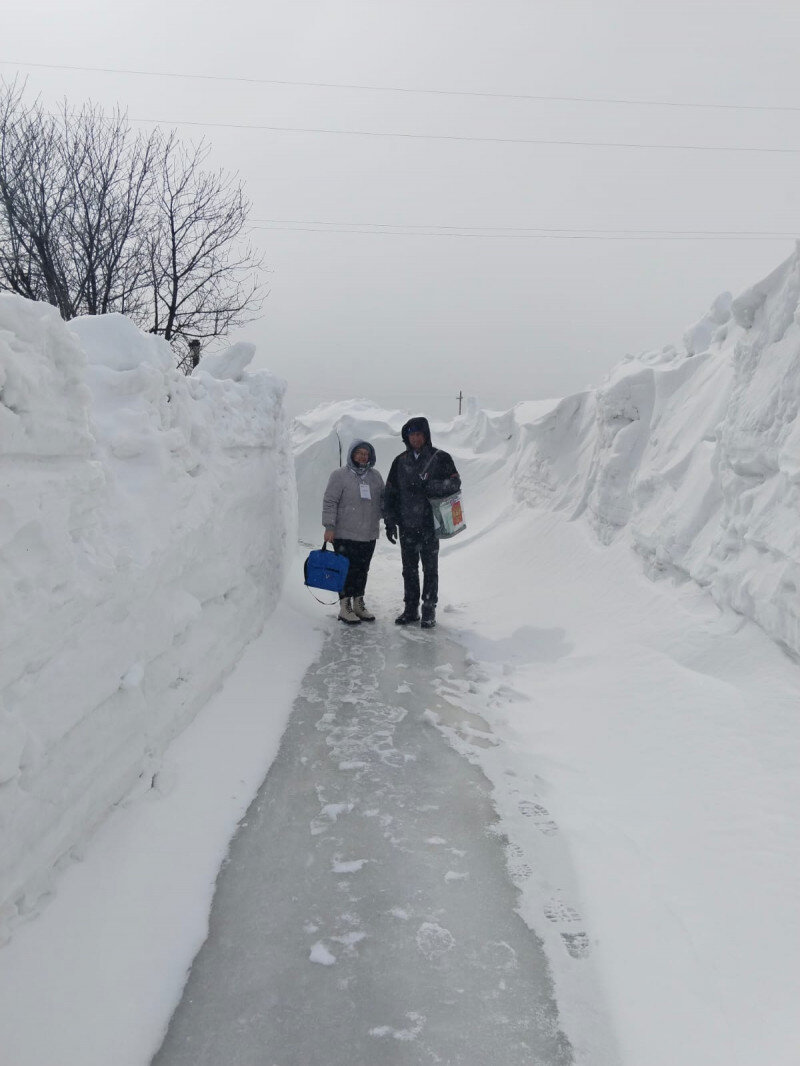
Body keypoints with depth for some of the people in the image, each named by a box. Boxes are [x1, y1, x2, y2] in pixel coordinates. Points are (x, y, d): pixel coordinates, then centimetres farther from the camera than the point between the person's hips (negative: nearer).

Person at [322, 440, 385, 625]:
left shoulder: (375, 476, 12)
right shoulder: (340, 475, -4)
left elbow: (383, 500, 22)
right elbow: (330, 502, -8)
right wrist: (329, 527, -14)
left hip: (369, 534, 5)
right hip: (344, 535, -5)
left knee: (362, 570, 11)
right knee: (347, 570, -3)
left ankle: (359, 604, 23)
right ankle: (345, 607, 6)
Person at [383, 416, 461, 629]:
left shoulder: (440, 458, 0)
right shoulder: (400, 462, 9)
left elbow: (455, 483, -8)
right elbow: (390, 493, 11)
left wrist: (427, 486, -21)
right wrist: (390, 521, 4)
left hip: (429, 525, -3)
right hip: (406, 525, 3)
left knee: (430, 569, 3)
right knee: (409, 569, 9)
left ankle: (429, 611, 11)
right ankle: (411, 609, 19)